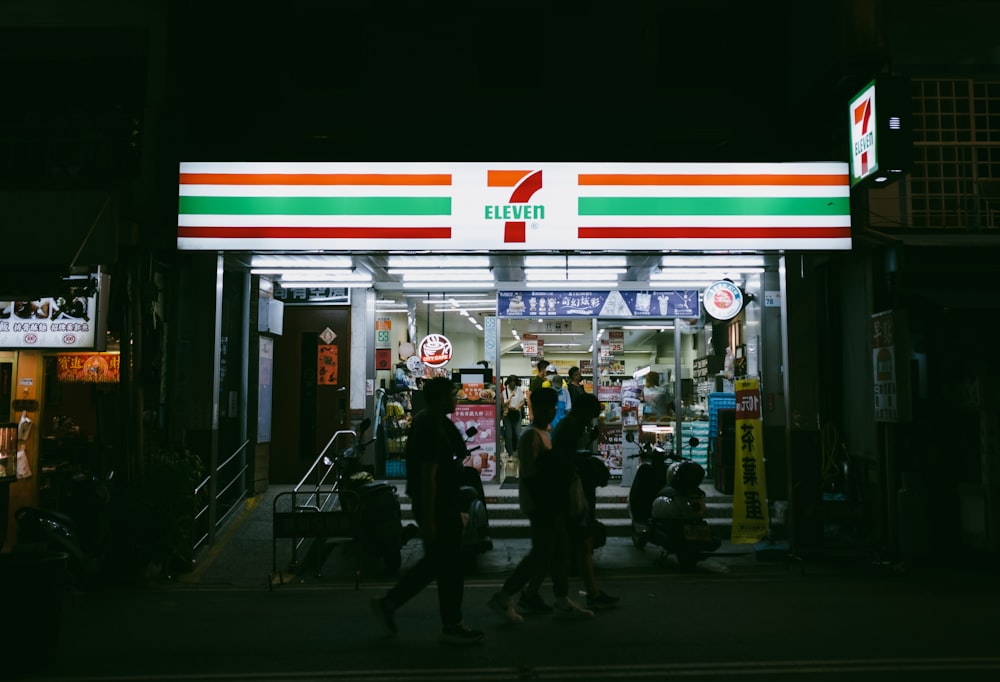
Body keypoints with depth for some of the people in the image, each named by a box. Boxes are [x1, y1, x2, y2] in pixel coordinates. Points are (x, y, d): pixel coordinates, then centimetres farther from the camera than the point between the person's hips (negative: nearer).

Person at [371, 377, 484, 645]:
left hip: (443, 503, 10)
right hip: (436, 507, -10)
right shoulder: (431, 428, -21)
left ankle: (389, 602, 23)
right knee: (449, 565, 2)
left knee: (435, 561, 18)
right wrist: (429, 520, -23)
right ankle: (452, 626, 15)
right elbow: (428, 476, -24)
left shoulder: (429, 422, 12)